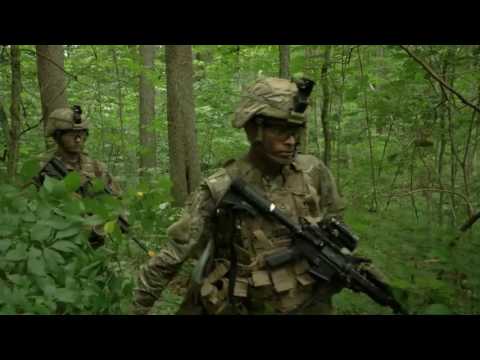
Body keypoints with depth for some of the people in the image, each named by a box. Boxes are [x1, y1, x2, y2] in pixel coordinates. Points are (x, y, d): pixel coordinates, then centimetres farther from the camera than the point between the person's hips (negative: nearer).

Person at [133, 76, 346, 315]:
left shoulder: (313, 173, -7)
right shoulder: (221, 190, -16)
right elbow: (171, 257, -9)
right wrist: (139, 308, -4)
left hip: (312, 305, 3)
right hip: (249, 308, -2)